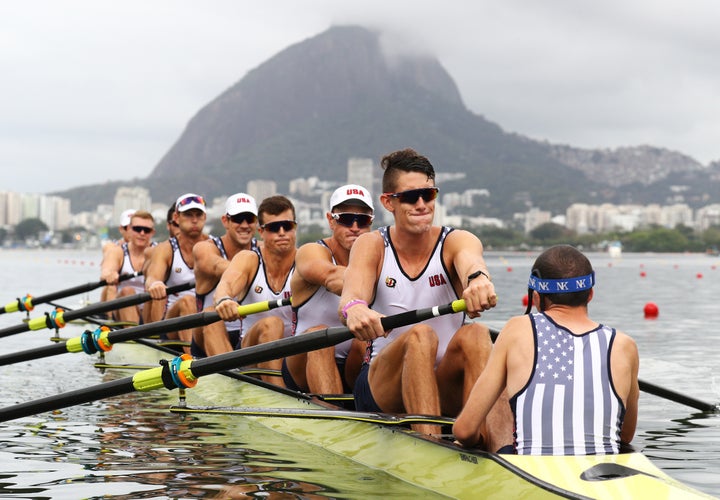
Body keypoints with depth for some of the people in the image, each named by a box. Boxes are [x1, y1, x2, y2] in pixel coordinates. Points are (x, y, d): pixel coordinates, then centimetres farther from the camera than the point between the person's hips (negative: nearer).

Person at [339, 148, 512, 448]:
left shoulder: (455, 242, -2)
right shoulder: (372, 246, 0)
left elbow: (470, 259, -28)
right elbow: (353, 290, -22)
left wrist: (477, 277, -55)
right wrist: (353, 308, -49)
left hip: (447, 390, 1)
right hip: (382, 387, -1)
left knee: (475, 334, -30)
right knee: (420, 335, -31)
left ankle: (504, 454, -46)